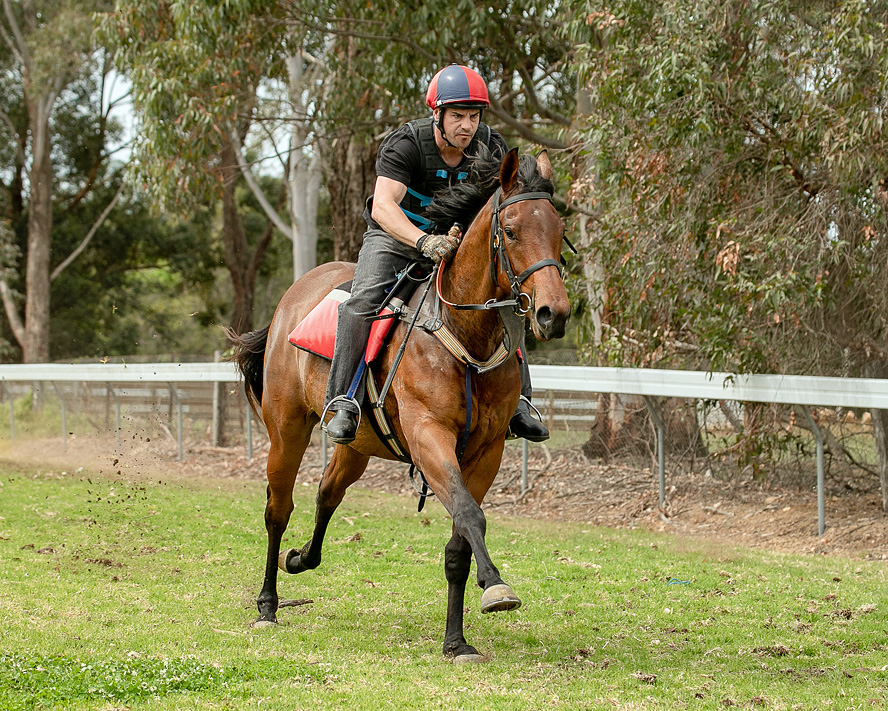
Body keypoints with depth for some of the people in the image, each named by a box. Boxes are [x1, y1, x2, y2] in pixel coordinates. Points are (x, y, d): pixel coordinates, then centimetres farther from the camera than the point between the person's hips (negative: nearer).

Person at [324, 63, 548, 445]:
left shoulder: (490, 146, -13)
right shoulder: (405, 144, -27)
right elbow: (383, 206, -39)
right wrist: (425, 242, -56)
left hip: (456, 240, 4)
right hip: (395, 235, -4)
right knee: (364, 301, -29)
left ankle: (515, 402, 0)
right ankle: (345, 401, -25)